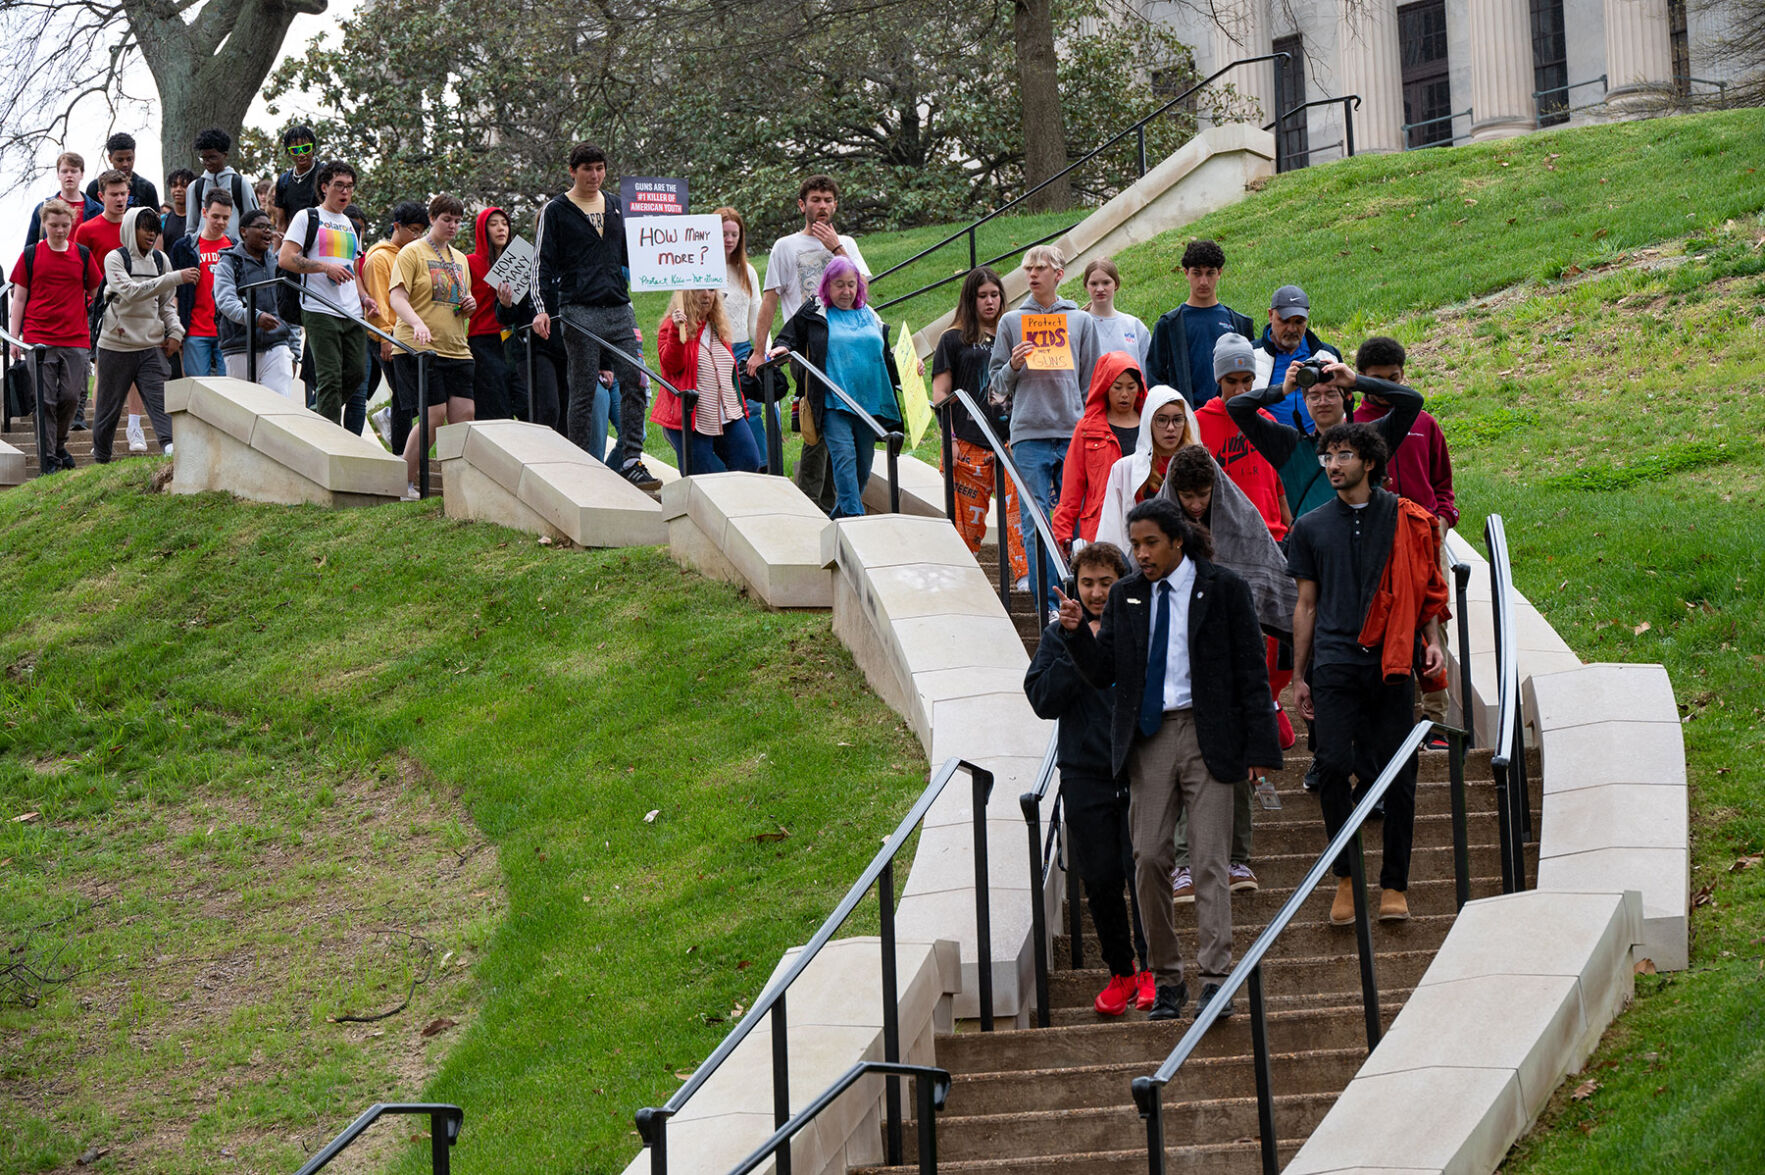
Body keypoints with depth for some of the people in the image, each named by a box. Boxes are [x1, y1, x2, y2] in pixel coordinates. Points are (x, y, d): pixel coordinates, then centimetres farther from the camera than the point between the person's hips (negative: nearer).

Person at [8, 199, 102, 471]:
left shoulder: (82, 254, 8)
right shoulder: (31, 255, 4)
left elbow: (96, 294, 17)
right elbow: (19, 298, 6)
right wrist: (14, 338, 2)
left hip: (75, 340, 2)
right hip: (38, 338, -2)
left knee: (71, 396, 1)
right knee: (45, 400, -4)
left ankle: (59, 445, 24)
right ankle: (48, 458, 0)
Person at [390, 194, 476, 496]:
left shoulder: (460, 259, 20)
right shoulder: (412, 253, -1)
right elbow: (397, 298, -12)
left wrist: (469, 307, 6)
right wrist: (418, 324, -30)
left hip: (456, 349, 7)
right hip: (419, 348, -7)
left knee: (464, 416, -5)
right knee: (435, 416, -13)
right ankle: (404, 482, -1)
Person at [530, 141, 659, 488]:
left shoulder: (616, 207, 18)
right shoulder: (556, 211, 3)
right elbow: (542, 264, -1)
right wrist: (541, 309, -12)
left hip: (620, 309, 5)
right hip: (579, 312, -4)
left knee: (635, 384, -6)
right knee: (585, 392, -3)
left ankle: (631, 460, -4)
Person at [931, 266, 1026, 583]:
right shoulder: (954, 339, 7)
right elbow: (940, 393, 3)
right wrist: (950, 438, -6)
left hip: (1010, 438, 2)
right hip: (970, 443, -2)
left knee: (1018, 507, -12)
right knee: (969, 519, 0)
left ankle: (1026, 575, -15)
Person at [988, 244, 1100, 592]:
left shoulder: (1081, 321, 12)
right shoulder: (1011, 322, 11)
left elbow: (1091, 382, 13)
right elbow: (998, 386, 12)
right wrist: (1013, 366, -9)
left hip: (1074, 433, 1)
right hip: (1029, 436, -1)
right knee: (1036, 525, -3)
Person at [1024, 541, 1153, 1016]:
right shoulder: (1060, 635, 6)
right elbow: (1043, 700, -5)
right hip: (1086, 776, 2)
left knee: (1144, 870, -7)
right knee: (1100, 880, 4)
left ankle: (1150, 968, 8)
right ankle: (1120, 972, 19)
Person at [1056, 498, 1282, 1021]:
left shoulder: (1223, 589, -1)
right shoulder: (1126, 595, 10)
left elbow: (1250, 673, -1)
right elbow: (1103, 672, 10)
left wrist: (1258, 747, -7)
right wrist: (1076, 632, -9)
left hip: (1207, 736, -4)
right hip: (1148, 738, 4)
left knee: (1209, 860, -7)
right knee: (1149, 857, 1)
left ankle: (1215, 979, -8)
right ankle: (1166, 978, 10)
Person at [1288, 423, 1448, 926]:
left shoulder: (1406, 520, 8)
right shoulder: (1311, 527, 12)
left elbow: (1427, 588, 15)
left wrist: (1433, 639, -2)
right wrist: (1299, 677, 13)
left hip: (1392, 662, 0)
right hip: (1334, 663, 0)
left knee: (1397, 773, -1)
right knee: (1333, 765, -12)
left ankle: (1394, 884, 8)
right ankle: (1346, 875, 4)